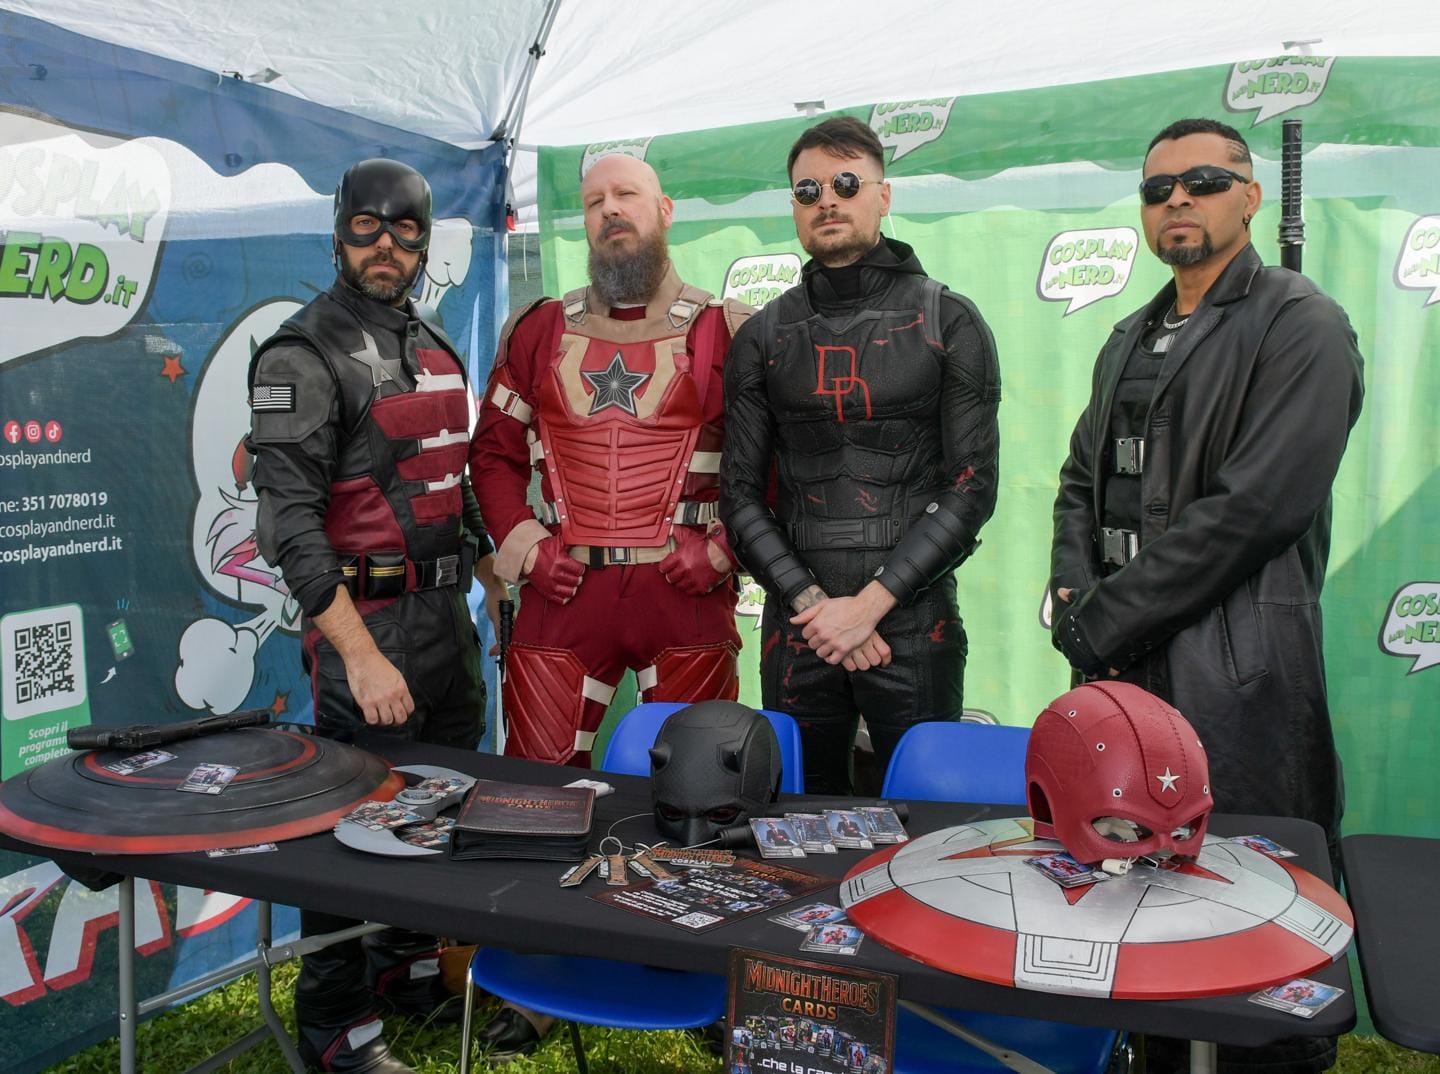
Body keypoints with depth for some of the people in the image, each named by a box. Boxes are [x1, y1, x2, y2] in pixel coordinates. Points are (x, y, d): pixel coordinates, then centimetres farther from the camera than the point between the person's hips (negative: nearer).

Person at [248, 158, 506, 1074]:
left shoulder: (437, 349, 14)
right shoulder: (304, 355, -10)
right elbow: (289, 520, -18)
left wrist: (497, 583, 17)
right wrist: (360, 653, -24)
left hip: (448, 613, 8)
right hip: (366, 621, -7)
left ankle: (414, 966, 37)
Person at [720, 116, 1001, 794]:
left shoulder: (948, 323, 2)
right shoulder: (763, 338, 8)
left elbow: (972, 486, -4)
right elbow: (741, 494, 5)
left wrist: (871, 603, -12)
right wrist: (814, 603, -8)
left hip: (914, 622, -2)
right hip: (796, 627, 2)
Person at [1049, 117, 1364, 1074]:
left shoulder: (1301, 327, -7)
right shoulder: (1132, 340, 18)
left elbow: (1254, 508, -17)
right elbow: (1083, 479, 17)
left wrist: (1103, 621, -15)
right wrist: (1075, 594, -2)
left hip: (1235, 673, -7)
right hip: (1122, 665, 7)